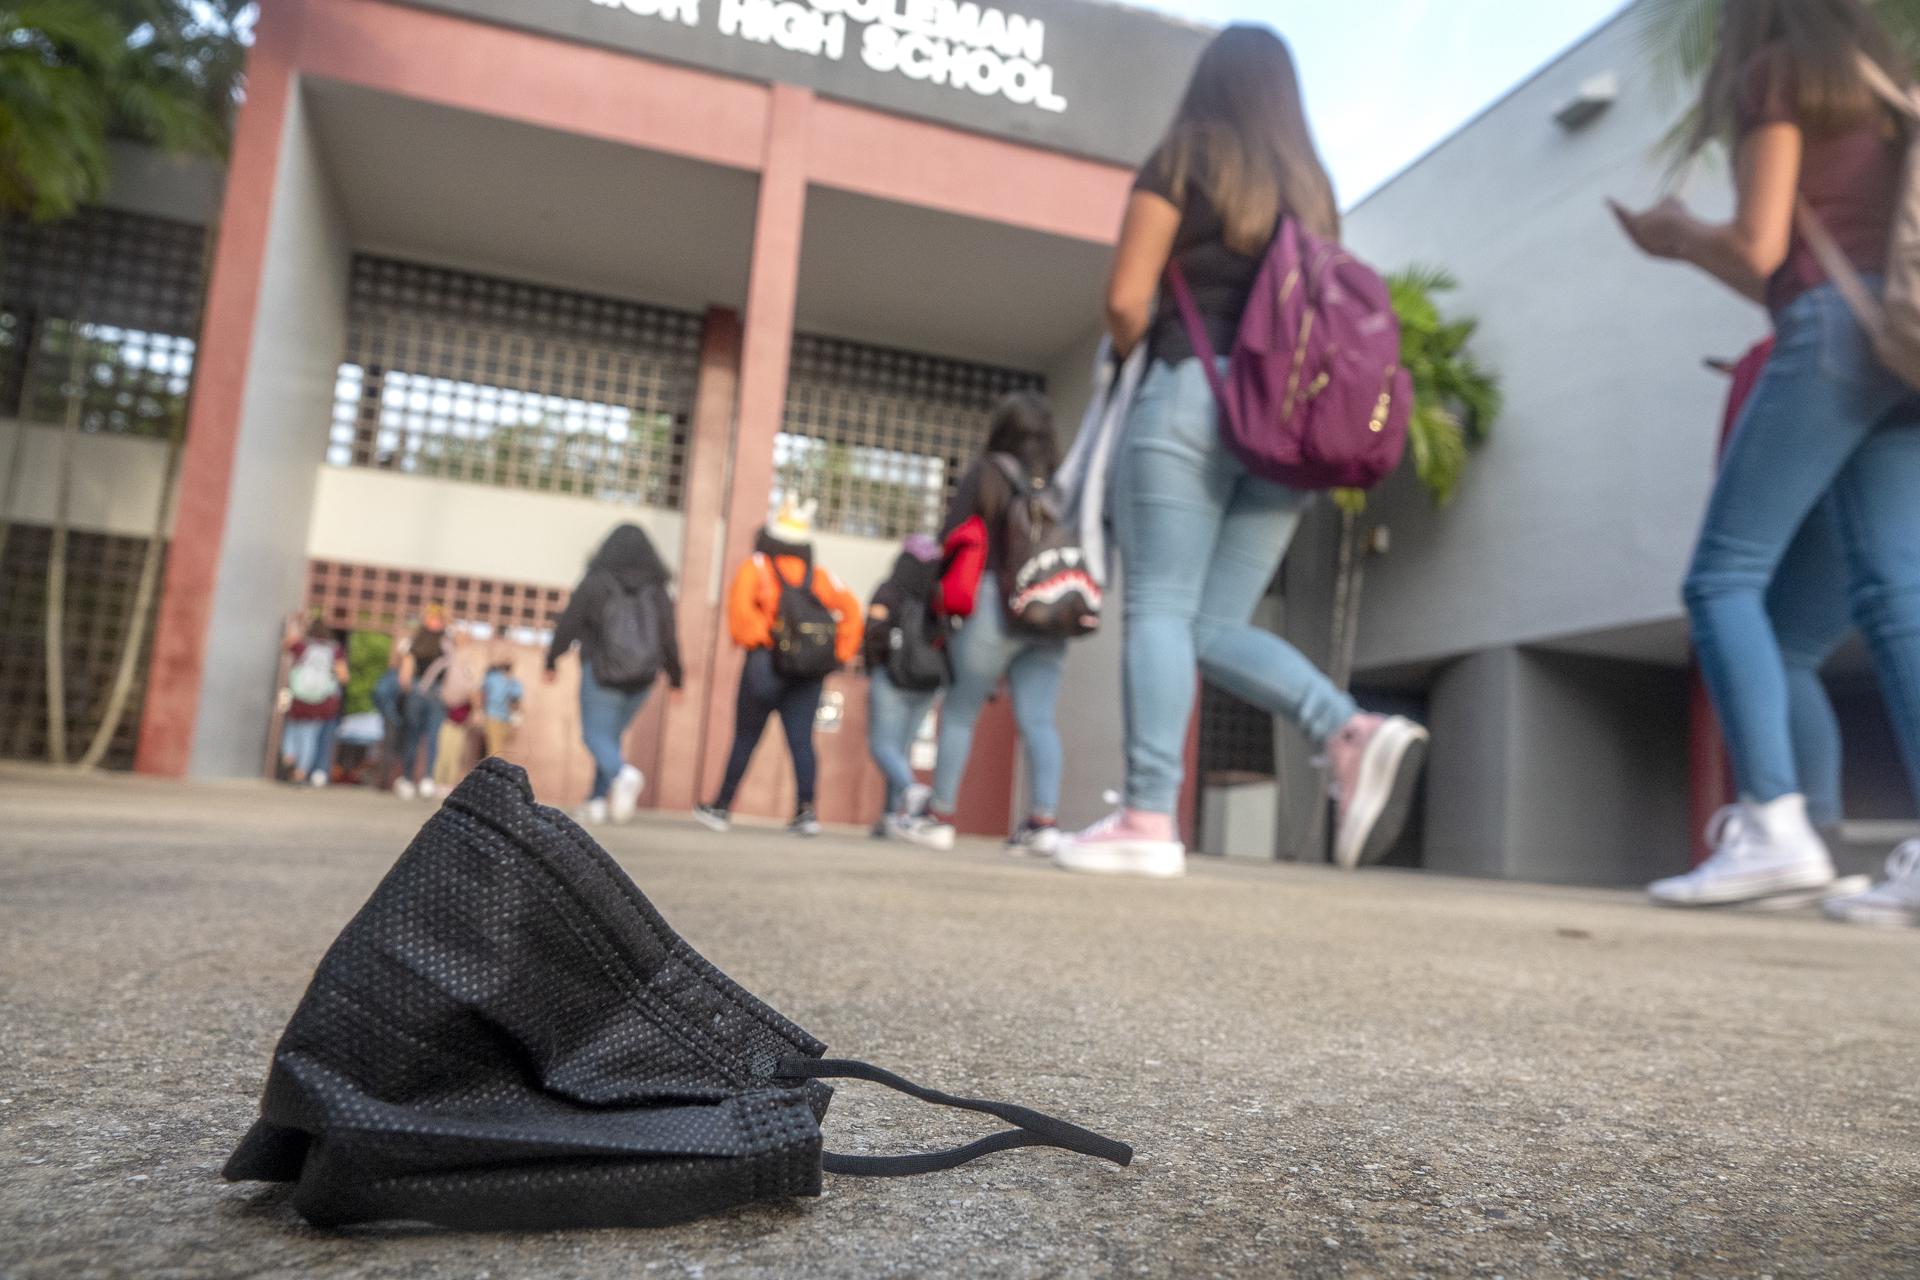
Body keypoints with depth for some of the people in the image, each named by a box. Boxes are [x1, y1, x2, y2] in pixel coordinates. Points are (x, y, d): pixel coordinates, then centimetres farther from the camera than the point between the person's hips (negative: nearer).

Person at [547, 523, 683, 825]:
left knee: (596, 735, 3)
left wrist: (552, 660, 10)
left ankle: (622, 773, -25)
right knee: (611, 735, 16)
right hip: (642, 678, 4)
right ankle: (599, 800, 13)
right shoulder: (658, 590, 0)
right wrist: (676, 677, 13)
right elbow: (669, 638, 2)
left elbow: (568, 624, -3)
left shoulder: (596, 583, -7)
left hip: (601, 672, -4)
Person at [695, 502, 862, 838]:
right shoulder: (819, 576, 13)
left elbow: (740, 606, -15)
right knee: (802, 740, 4)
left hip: (767, 662, -3)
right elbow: (850, 607, 1)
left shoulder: (755, 567, 4)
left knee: (745, 738, 7)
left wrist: (754, 641, -9)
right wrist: (840, 654, 2)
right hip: (811, 671, 3)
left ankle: (722, 807, 16)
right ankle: (807, 809, -7)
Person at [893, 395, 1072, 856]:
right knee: (1038, 719, 2)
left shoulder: (985, 472, 3)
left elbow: (952, 538, 1)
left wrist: (944, 601, 12)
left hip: (995, 604, -3)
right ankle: (1044, 822, -6)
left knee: (960, 713, 7)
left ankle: (938, 817, 11)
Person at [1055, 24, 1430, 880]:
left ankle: (1148, 821, -14)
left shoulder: (1181, 160, 6)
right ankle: (1356, 735, -14)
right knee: (1220, 625, 6)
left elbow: (1127, 301, -1)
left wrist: (1134, 354, 17)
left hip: (1195, 392, -5)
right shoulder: (1311, 186, 22)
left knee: (1160, 608, -8)